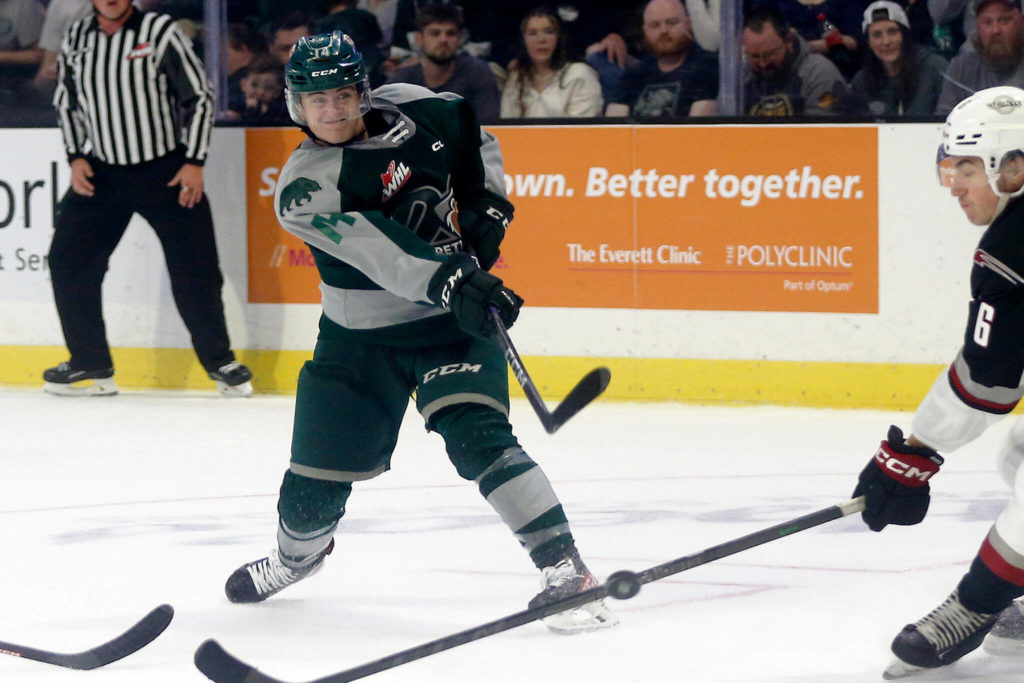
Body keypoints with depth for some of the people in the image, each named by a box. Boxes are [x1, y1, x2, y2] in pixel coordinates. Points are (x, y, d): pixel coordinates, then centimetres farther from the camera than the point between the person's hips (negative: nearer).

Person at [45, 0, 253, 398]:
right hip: (100, 171, 4)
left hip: (166, 168, -4)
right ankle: (90, 366, 10)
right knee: (68, 260, -1)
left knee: (194, 269, -5)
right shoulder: (77, 38, 2)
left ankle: (220, 363, 12)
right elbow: (65, 101, 14)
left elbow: (199, 96, -8)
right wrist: (76, 158, 3)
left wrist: (194, 163, -12)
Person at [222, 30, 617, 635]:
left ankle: (567, 571, -29)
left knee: (477, 436, -25)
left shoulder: (411, 109, -5)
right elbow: (373, 248, -32)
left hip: (455, 320, 0)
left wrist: (486, 205, -2)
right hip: (360, 336, 0)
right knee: (314, 486, 6)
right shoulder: (303, 188, -17)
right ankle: (296, 557, 42)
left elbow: (475, 138, 15)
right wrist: (447, 281, -45)